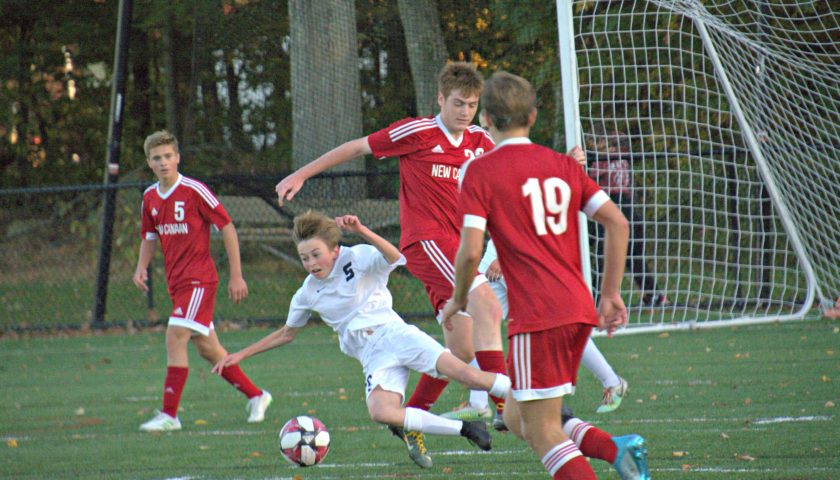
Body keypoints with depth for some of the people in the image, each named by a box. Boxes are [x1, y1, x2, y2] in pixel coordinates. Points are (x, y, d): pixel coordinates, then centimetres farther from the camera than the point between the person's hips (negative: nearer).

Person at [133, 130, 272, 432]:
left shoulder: (194, 191, -12)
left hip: (199, 280, -8)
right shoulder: (150, 198, 8)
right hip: (176, 282, 8)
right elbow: (149, 237, 21)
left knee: (175, 337, -19)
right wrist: (141, 267, 2)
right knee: (207, 348, 12)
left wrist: (236, 275, -10)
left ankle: (169, 415, -17)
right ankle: (256, 396, 28)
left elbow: (227, 228, -9)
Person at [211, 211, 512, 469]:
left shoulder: (357, 258, -1)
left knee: (464, 373, -25)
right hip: (373, 357, 3)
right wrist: (241, 355, 27)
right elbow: (287, 333, 30)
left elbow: (394, 258, -22)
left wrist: (360, 230, -37)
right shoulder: (308, 293, 14)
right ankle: (463, 429, -25)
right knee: (380, 412, -30)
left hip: (393, 333, -3)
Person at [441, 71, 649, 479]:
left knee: (542, 433, -3)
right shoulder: (562, 164, 15)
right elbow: (617, 222, 9)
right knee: (516, 419, 16)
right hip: (580, 310, 7)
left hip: (536, 315, -7)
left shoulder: (480, 172, -2)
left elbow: (471, 250, -11)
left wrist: (458, 299, 7)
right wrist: (611, 294, 13)